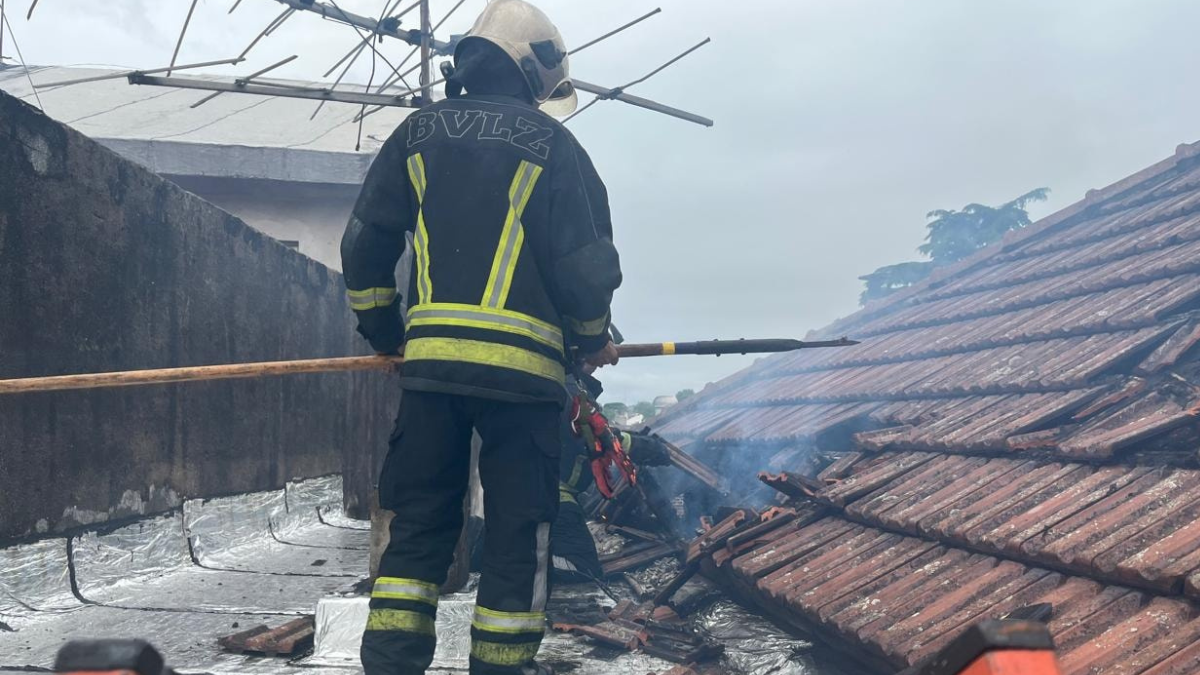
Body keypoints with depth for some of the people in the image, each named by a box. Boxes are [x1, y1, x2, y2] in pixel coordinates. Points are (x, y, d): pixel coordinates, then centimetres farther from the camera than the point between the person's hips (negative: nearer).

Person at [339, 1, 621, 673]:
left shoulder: (418, 134, 13)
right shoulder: (553, 145, 3)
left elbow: (364, 245, 12)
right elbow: (587, 262, -1)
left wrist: (383, 332, 24)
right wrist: (594, 339, 16)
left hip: (430, 358, 4)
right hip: (522, 365, -3)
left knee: (419, 523, 12)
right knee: (518, 530, 8)